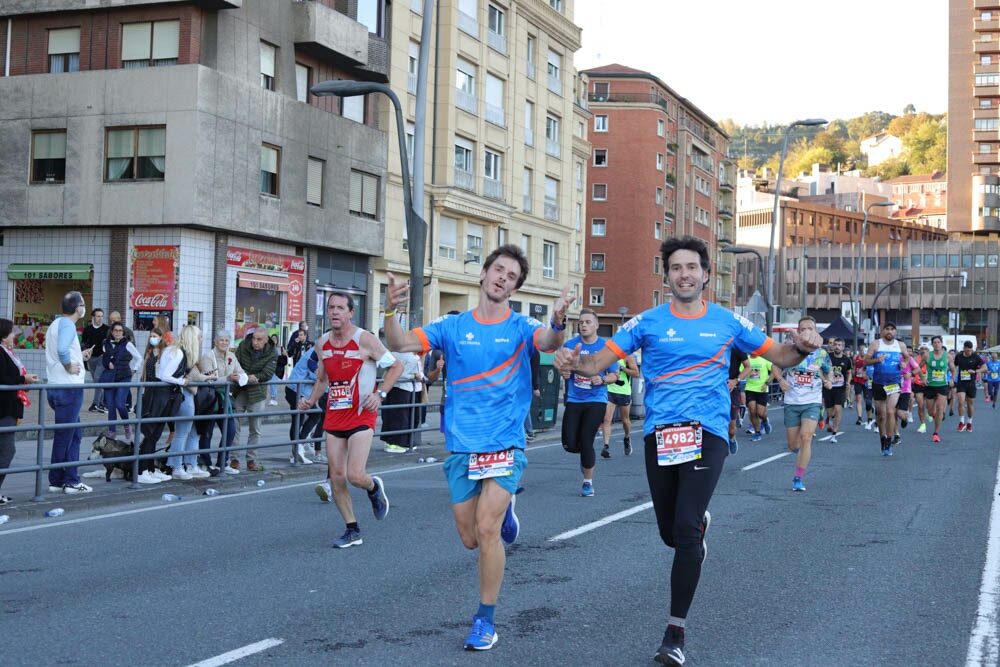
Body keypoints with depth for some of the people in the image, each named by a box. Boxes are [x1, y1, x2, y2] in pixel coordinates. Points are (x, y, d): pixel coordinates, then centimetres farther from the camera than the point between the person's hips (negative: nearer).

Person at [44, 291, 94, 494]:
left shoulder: (57, 324, 17)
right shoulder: (67, 325, -15)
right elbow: (62, 350, -34)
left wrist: (79, 357, 20)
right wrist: (70, 367, -19)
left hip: (57, 386, 10)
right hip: (69, 388, -10)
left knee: (75, 434, 15)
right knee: (65, 436, -2)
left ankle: (70, 480, 18)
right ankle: (59, 481, 5)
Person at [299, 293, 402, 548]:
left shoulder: (365, 340, -11)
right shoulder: (322, 344, 7)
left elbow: (396, 366, -5)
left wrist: (380, 394, -15)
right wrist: (311, 400, 6)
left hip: (361, 415, -6)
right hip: (333, 417, 6)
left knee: (354, 474, -16)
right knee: (336, 476, 4)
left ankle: (374, 488, 21)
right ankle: (352, 531, 17)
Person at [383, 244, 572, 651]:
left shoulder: (521, 327, -1)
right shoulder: (453, 326, 4)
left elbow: (547, 342, -23)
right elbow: (399, 344, -6)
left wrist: (557, 323, -46)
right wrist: (391, 311, -26)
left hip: (505, 444, -3)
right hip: (461, 446, 3)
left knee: (487, 530, -13)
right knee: (470, 539, 9)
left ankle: (485, 619, 3)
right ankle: (502, 510, 43)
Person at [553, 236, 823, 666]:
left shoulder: (727, 322, 6)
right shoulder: (648, 322, 3)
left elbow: (779, 356, 12)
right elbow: (600, 360, -3)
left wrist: (802, 348, -10)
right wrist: (574, 361, -25)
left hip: (707, 433, -2)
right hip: (660, 434, 2)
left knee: (685, 530, -15)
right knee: (671, 533, 11)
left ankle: (676, 632, -5)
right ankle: (701, 523, 51)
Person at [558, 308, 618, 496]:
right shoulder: (570, 344, 2)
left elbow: (614, 375, 4)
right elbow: (562, 366, 13)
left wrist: (603, 380, -16)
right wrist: (563, 372, -11)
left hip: (596, 400, -2)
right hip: (574, 400, 2)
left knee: (586, 441, -9)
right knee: (569, 444, -3)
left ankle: (588, 482, 10)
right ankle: (586, 455, 34)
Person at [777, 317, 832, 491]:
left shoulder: (822, 354, 0)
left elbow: (829, 372, 15)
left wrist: (829, 382, -6)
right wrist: (780, 380, -6)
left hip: (812, 402, -1)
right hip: (791, 403, 1)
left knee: (806, 438, -19)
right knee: (793, 445, 5)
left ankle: (799, 479, -10)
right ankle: (802, 454, 44)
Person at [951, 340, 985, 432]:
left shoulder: (975, 357, -5)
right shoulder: (958, 356, 1)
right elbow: (954, 367, 14)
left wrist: (975, 371, -22)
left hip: (971, 383, -1)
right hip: (960, 383, 1)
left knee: (970, 404, 8)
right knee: (961, 402, -14)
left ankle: (969, 423, 25)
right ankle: (961, 422, -2)